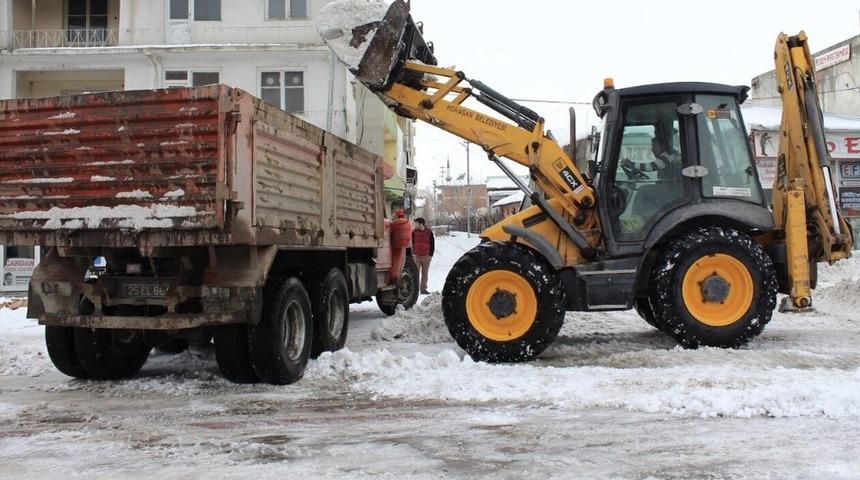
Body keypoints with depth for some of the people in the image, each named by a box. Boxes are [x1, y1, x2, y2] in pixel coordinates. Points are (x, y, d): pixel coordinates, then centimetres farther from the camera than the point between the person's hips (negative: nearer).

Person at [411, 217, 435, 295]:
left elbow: (432, 244, 4)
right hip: (416, 256, 0)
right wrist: (412, 253, -1)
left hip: (426, 256, 0)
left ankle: (423, 289, 13)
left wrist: (430, 255, -2)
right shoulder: (414, 232, 3)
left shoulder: (429, 232, 0)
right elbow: (411, 243, 8)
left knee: (424, 274, 7)